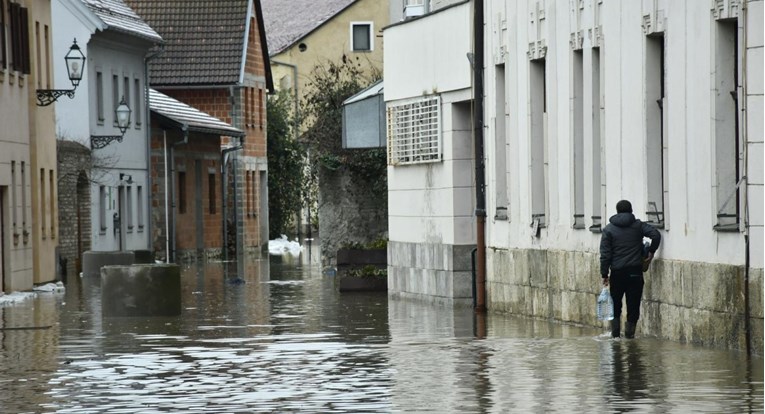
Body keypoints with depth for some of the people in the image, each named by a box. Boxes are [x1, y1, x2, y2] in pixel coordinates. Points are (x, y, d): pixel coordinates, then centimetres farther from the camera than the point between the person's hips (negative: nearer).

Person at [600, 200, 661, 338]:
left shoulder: (609, 229, 1)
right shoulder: (638, 225, 4)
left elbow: (605, 254, -3)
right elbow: (656, 235, -9)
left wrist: (604, 274, 0)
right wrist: (651, 251, 3)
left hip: (617, 273, 0)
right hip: (635, 272, 0)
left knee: (615, 303, 13)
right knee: (633, 303, 4)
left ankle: (615, 331, 6)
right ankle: (630, 331, 0)